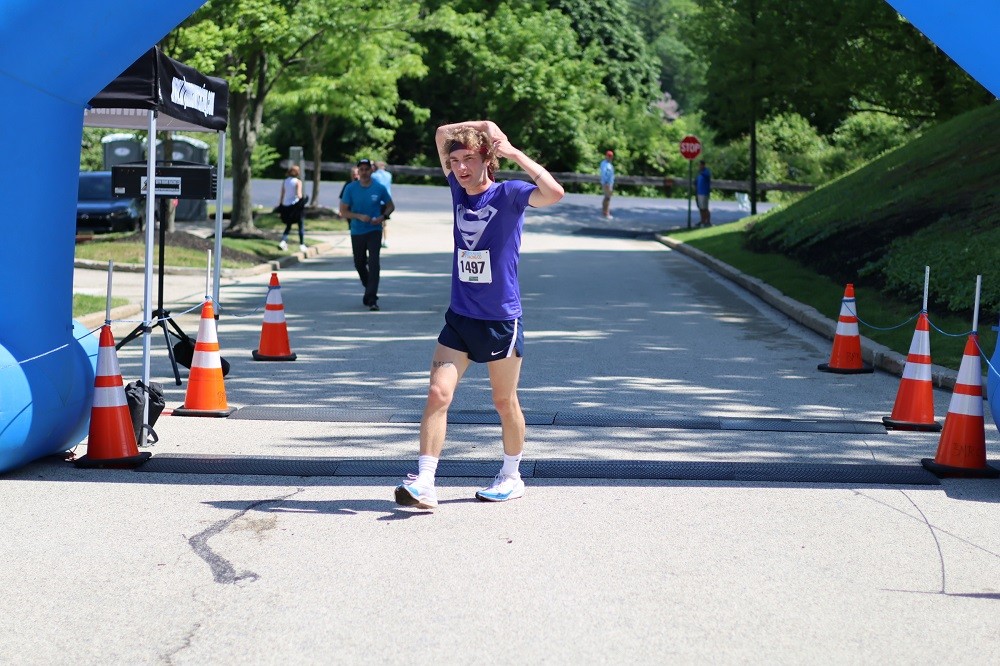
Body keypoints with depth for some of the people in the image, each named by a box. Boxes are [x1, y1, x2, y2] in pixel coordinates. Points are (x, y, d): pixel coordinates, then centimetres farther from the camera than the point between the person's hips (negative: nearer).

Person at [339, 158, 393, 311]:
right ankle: (369, 289, 40)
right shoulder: (350, 188, -4)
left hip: (374, 231, -2)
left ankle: (372, 299, -18)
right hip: (357, 232, 2)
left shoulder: (379, 189, -5)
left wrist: (383, 216, -11)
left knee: (374, 264, -16)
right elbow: (343, 212, -3)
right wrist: (359, 216, -19)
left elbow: (390, 206, 9)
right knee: (359, 264, 15)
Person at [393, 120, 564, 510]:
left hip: (501, 320, -4)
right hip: (459, 317, 4)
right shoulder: (459, 191, 5)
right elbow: (442, 134, 17)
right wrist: (481, 126, 3)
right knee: (438, 393, -9)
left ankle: (511, 477, 29)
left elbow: (554, 192, -31)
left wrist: (514, 153, -25)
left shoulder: (508, 195, -11)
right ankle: (424, 484, -13)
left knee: (505, 402, 10)